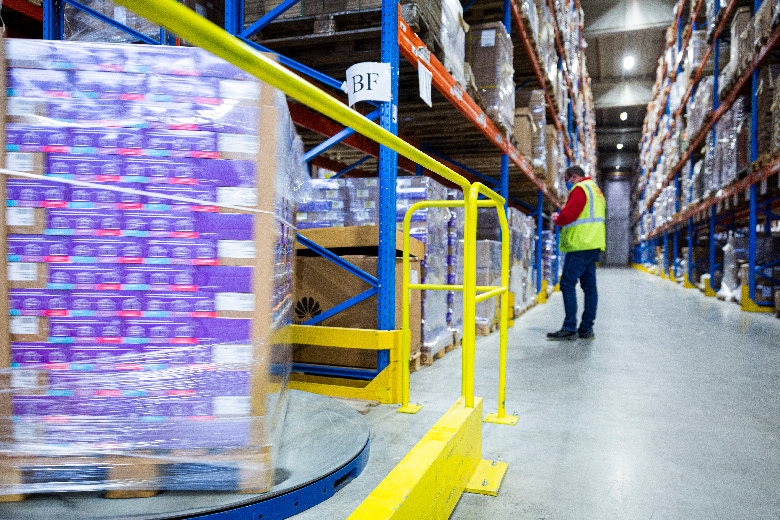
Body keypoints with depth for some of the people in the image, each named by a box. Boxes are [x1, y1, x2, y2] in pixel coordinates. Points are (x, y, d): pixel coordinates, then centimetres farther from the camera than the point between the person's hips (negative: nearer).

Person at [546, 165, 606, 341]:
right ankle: (587, 328, 11)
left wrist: (557, 219, 3)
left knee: (567, 284, -10)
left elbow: (568, 214, -17)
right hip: (593, 244, 10)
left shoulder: (580, 189, -7)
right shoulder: (595, 190, 25)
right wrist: (562, 218, 15)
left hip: (580, 244, -10)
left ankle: (570, 328, -11)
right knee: (589, 286, 8)